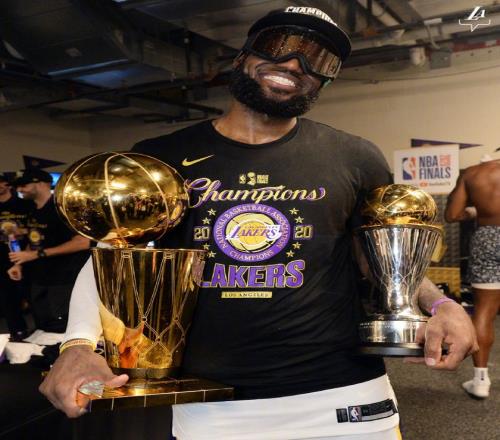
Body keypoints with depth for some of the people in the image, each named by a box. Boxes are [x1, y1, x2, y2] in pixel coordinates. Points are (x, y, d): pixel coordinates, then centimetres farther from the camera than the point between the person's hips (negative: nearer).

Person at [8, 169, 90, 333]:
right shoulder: (33, 212, 11)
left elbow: (83, 242, -22)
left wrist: (38, 254, -22)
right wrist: (19, 264, 5)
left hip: (62, 282, -8)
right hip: (38, 281, 8)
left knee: (60, 333, -7)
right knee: (42, 330, 13)